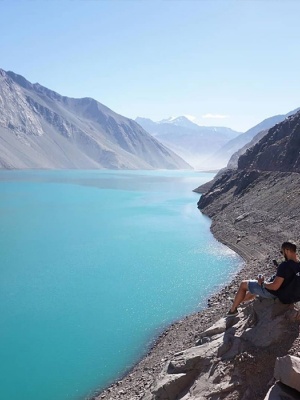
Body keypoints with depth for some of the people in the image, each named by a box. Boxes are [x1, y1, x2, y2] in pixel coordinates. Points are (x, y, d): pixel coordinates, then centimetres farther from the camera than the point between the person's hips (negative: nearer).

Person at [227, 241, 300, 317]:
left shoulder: (285, 265, -34)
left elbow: (274, 286, -33)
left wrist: (262, 283, -15)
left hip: (274, 292, -8)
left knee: (243, 284, 10)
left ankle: (233, 310, 24)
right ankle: (237, 302, 48)